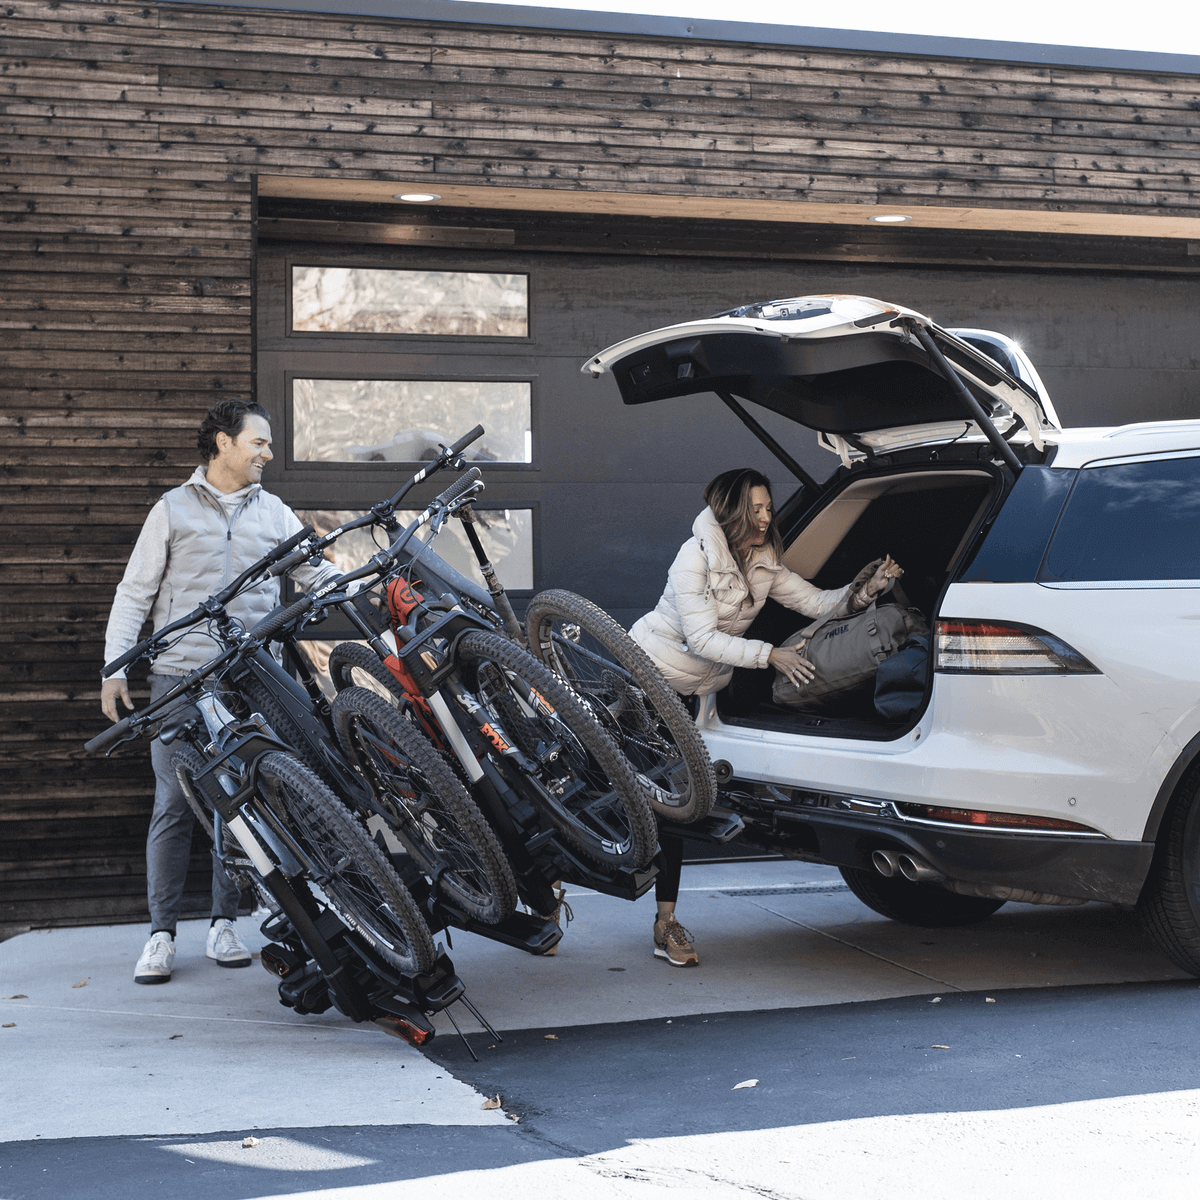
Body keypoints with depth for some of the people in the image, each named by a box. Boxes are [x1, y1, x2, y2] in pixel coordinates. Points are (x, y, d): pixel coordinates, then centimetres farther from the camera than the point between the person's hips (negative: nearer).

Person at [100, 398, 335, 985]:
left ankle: (223, 925, 13)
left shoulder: (274, 513, 15)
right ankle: (161, 932, 2)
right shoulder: (173, 509, 8)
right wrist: (114, 667, 0)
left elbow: (318, 575, 14)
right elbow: (134, 592, 7)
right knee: (174, 804, -5)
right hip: (178, 676, -2)